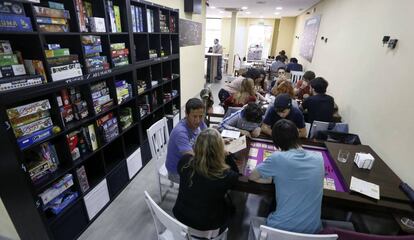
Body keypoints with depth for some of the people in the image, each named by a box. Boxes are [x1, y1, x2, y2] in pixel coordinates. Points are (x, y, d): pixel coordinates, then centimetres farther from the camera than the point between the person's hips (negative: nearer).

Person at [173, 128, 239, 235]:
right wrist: (227, 155, 0)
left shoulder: (185, 162, -24)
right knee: (230, 205, 27)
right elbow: (236, 176, -7)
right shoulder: (225, 175, -32)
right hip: (206, 227, -3)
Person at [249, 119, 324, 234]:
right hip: (313, 229, 5)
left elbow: (252, 176, -5)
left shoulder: (277, 158, -20)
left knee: (255, 221, 28)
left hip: (283, 228, -4)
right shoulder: (318, 158, -5)